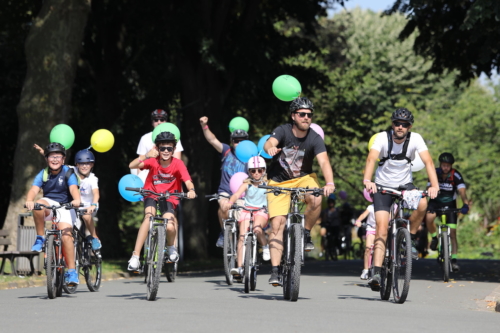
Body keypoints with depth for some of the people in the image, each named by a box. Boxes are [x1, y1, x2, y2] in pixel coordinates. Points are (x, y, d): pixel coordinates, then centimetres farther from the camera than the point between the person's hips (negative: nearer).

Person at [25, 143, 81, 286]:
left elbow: (73, 188, -22)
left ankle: (72, 272, -22)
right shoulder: (43, 174, 2)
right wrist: (29, 201, -36)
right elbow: (34, 189, -13)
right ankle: (40, 239, -17)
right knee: (38, 204, -33)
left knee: (66, 236, -24)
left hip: (65, 207, -2)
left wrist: (76, 200, -44)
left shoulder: (68, 173, -4)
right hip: (48, 206, 2)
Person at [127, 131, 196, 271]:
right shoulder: (153, 160, -14)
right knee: (149, 216, -30)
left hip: (169, 198, 0)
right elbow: (132, 166, -28)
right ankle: (135, 256, -28)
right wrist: (146, 156, -45)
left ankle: (171, 247, 15)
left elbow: (188, 181, -26)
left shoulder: (178, 164, -14)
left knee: (169, 227, -23)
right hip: (152, 195, 0)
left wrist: (191, 190, -49)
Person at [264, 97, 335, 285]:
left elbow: (324, 162, -28)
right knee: (277, 224, -12)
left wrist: (329, 183, -47)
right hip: (279, 181, 0)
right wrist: (270, 148, -60)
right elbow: (269, 143, -34)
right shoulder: (283, 131, -15)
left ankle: (306, 234, -6)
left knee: (316, 200, -33)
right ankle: (275, 271, -7)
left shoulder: (315, 139, -15)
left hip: (303, 178, 0)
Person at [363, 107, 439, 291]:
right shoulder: (383, 138, -17)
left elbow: (428, 161, -24)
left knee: (422, 204, -30)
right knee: (382, 230, -15)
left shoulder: (415, 139, -13)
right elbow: (371, 159, -32)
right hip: (383, 186, -2)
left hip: (405, 184, 2)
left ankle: (409, 239, -6)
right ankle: (376, 273, -17)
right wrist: (367, 181, -51)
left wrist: (434, 185, -40)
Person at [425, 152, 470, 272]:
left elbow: (462, 191, -29)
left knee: (452, 233, -9)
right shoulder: (435, 173, -15)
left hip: (450, 204, 0)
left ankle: (454, 259, -3)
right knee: (429, 218, -33)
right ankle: (434, 237, -5)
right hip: (436, 202, 0)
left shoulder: (456, 176, -19)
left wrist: (465, 204, -48)